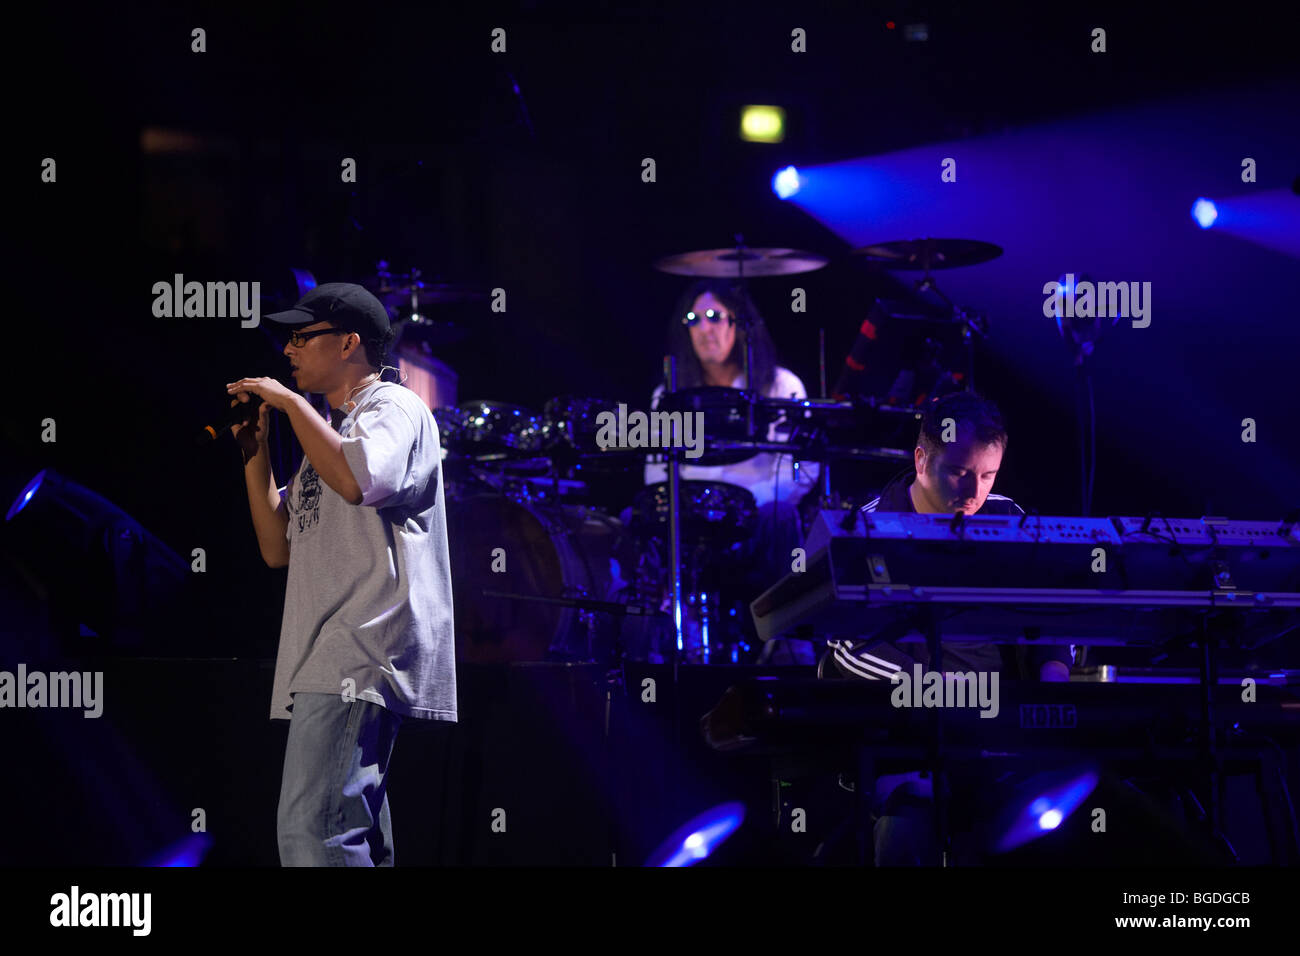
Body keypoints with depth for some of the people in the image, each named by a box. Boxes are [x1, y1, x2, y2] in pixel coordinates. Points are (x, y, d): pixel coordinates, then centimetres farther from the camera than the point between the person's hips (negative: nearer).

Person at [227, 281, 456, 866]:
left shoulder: (394, 408, 0)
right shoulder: (329, 431, 27)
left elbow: (358, 479, -24)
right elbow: (279, 548, 25)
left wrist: (289, 401, -12)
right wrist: (255, 453, 17)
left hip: (362, 658, -10)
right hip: (329, 665, 10)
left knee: (311, 831, -23)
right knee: (353, 838, 7)